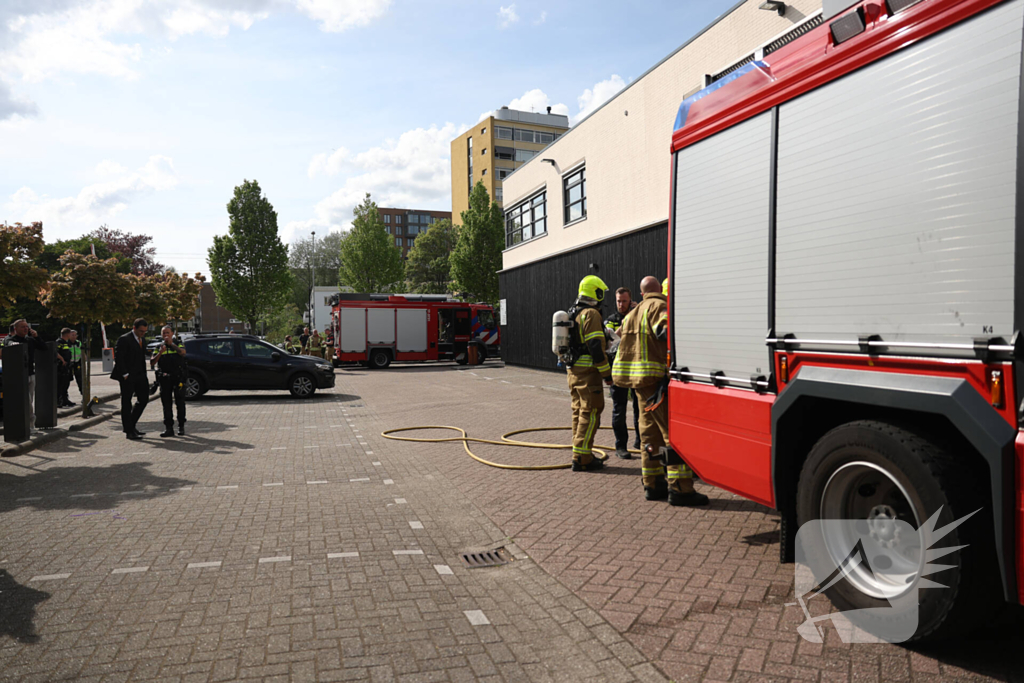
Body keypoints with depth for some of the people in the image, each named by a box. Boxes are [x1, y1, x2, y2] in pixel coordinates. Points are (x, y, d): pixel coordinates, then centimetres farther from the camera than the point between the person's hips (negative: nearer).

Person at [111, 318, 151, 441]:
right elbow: (118, 358, -15)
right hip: (128, 377, -8)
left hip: (139, 375, 8)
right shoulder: (124, 339, -12)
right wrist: (125, 374, -18)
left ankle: (130, 425, 22)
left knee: (143, 399, 9)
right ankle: (129, 431, 6)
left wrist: (144, 374, 12)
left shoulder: (143, 339, 13)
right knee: (126, 403, 1)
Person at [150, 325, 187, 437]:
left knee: (179, 402, 2)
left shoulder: (178, 343, 8)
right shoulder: (159, 347, 13)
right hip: (165, 378, 2)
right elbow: (152, 363, 1)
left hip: (178, 378, -2)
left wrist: (171, 344, -19)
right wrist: (160, 353, -13)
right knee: (166, 403, -2)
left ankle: (181, 427, 11)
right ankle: (168, 428, 0)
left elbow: (182, 352, -15)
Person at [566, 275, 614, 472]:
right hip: (587, 370, -10)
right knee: (590, 413, -6)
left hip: (573, 369, 10)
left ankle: (582, 455, 19)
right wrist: (606, 373, -16)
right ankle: (581, 458, -7)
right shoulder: (591, 314, -14)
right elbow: (595, 346, -20)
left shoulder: (573, 313, 16)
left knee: (579, 411, 13)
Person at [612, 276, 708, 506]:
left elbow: (625, 345, 25)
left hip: (640, 379, 9)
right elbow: (667, 334, -25)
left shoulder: (634, 312, 21)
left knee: (650, 433, 13)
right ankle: (680, 488, -8)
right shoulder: (658, 306, -8)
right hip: (656, 377, -9)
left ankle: (653, 485, 18)